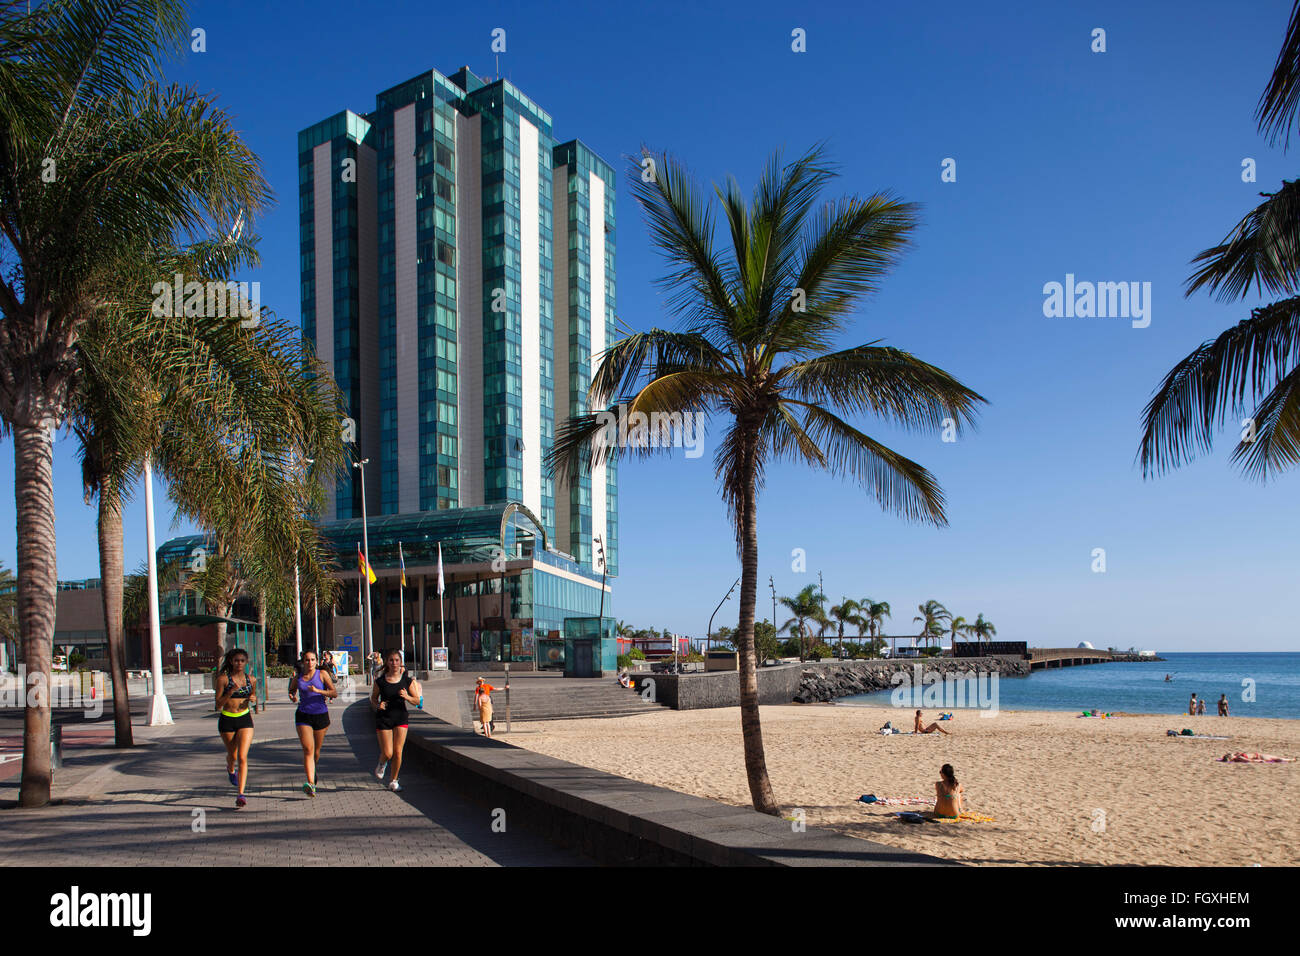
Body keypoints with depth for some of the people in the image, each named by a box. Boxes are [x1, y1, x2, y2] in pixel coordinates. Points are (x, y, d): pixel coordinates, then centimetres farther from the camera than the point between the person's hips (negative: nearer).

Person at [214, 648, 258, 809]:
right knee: (232, 755, 17)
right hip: (227, 720, -1)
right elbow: (218, 704, -8)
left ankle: (240, 794, -13)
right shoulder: (223, 678, -7)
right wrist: (231, 691, -22)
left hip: (245, 719, 1)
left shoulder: (251, 679, 2)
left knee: (242, 757, -12)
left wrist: (253, 699, -4)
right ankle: (230, 769, 54)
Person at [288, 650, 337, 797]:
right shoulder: (297, 678, 4)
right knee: (307, 749, -14)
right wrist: (292, 697, -1)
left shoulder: (322, 674, -3)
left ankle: (313, 770, 44)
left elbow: (335, 693, -8)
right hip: (303, 716, 0)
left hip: (321, 715, 0)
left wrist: (318, 691, -22)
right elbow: (291, 690, 23)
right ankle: (311, 783, -20)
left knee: (316, 750, 12)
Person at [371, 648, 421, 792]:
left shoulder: (407, 680, -4)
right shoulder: (380, 680, -6)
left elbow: (417, 700, 2)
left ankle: (393, 781, 18)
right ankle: (382, 765, 34)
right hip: (383, 718, -1)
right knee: (387, 753, -3)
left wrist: (407, 697, -18)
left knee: (398, 752, -2)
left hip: (400, 717, 1)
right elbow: (373, 698, 7)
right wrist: (378, 705, -14)